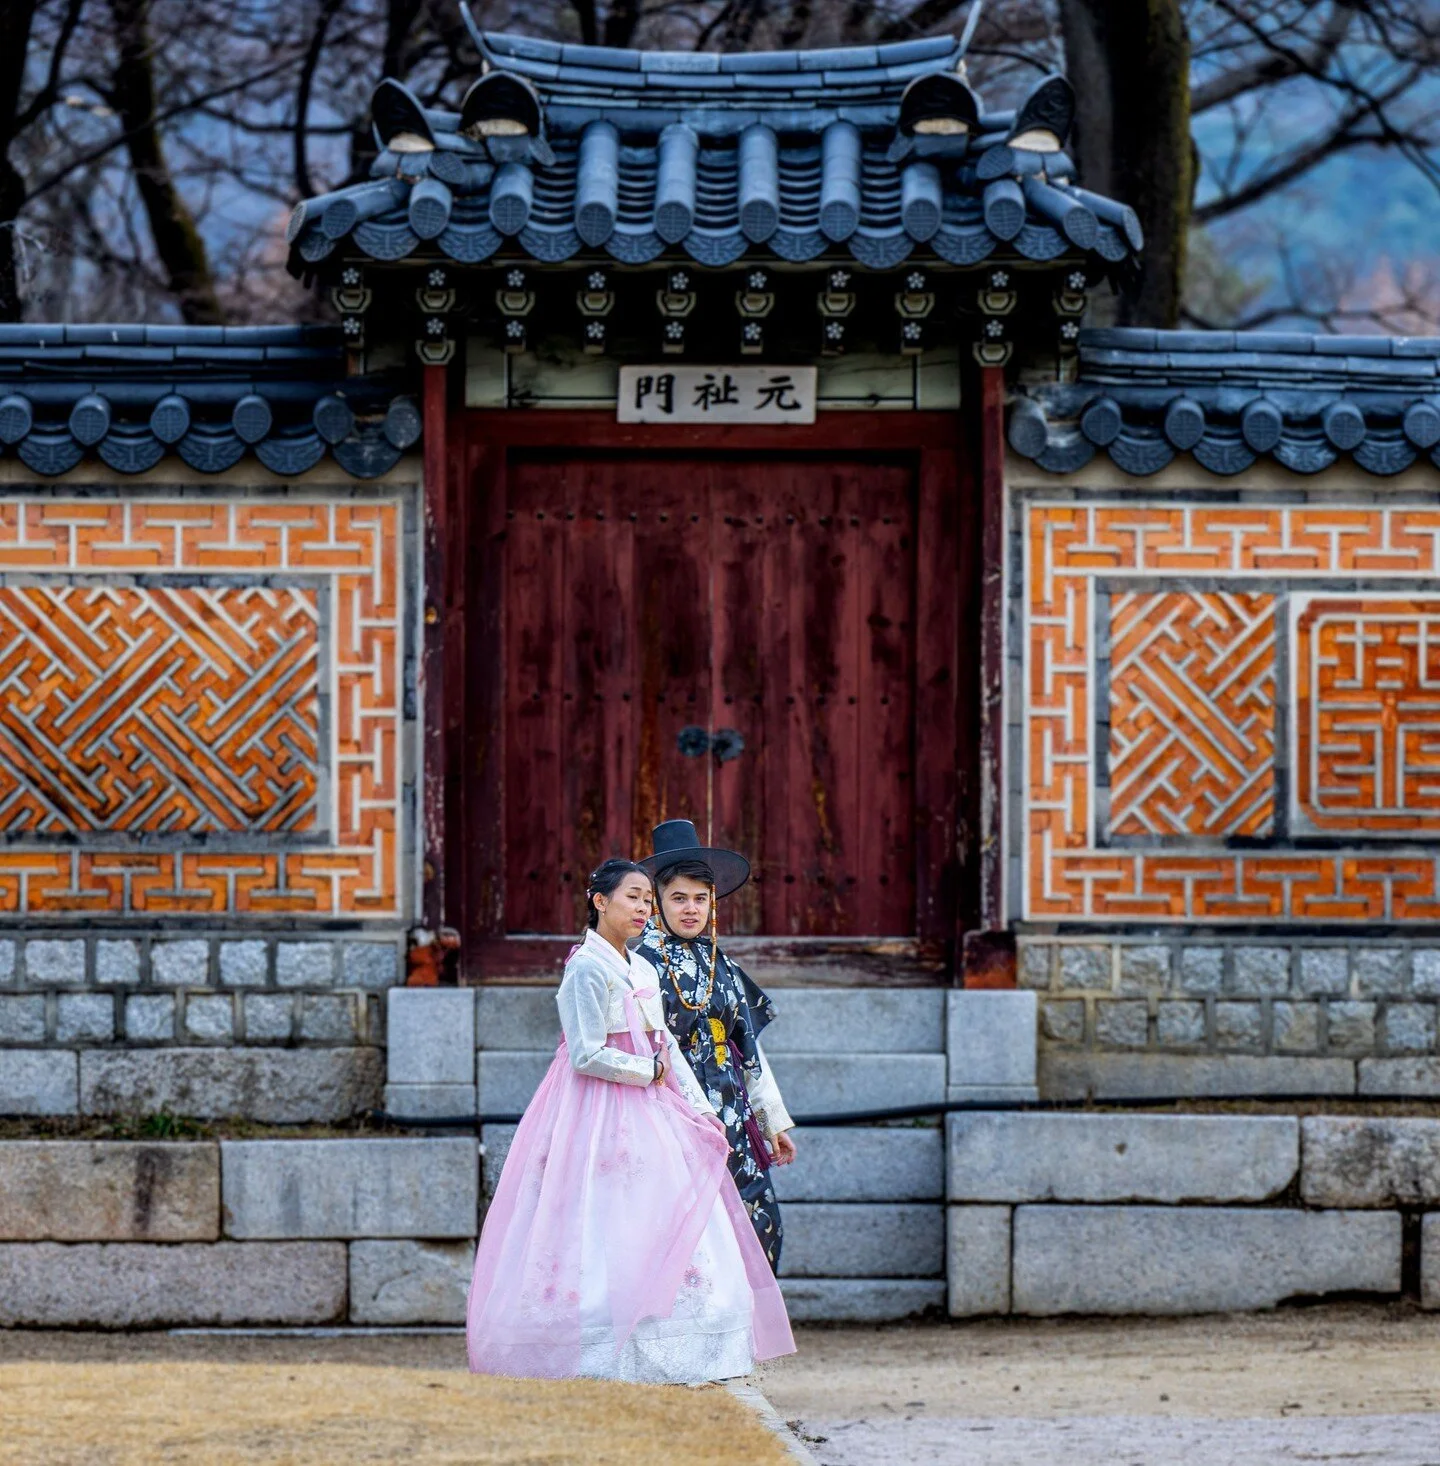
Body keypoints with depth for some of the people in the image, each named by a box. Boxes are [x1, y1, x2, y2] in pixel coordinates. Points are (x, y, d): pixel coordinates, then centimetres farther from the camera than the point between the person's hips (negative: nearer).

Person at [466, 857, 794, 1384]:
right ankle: (614, 1360, -11)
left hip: (648, 1113, 9)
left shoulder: (641, 970, 15)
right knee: (612, 1232, -11)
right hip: (601, 1116, -9)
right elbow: (588, 1055, -16)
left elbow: (666, 1047, 16)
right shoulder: (588, 968, -10)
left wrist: (699, 1107, 6)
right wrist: (651, 1071, -7)